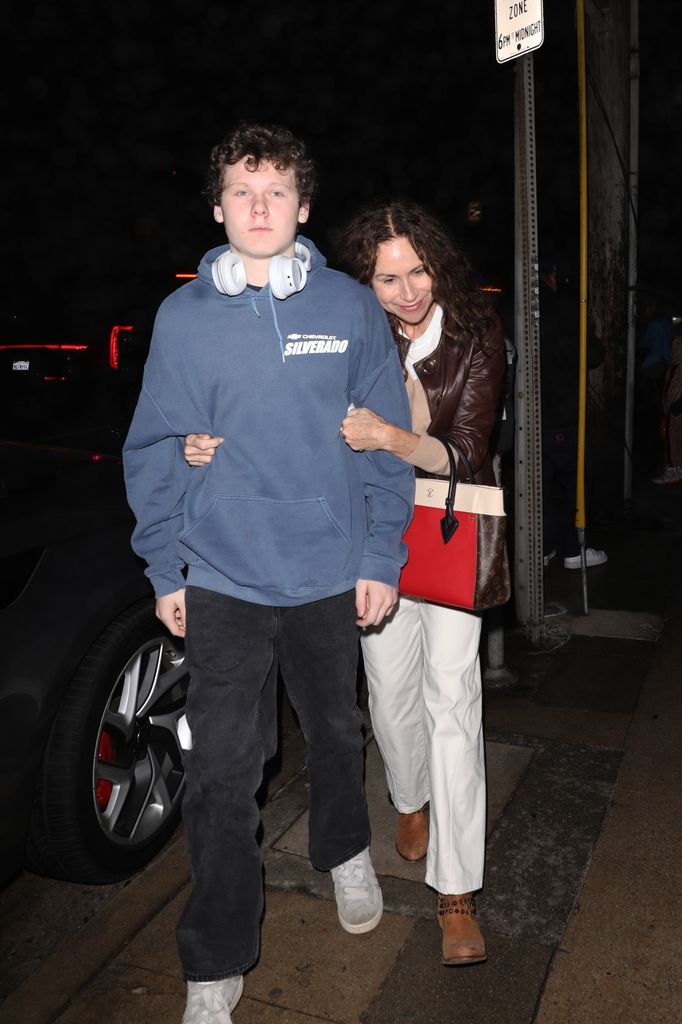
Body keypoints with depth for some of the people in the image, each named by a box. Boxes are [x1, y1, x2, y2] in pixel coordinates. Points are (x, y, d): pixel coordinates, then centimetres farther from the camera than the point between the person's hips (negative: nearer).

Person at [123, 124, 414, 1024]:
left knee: (335, 732, 20)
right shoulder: (182, 318, -1)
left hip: (332, 571, 1)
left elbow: (385, 438, 1)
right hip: (222, 579, 0)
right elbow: (155, 450, 2)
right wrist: (165, 569, 1)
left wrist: (381, 558, -2)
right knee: (222, 770, 2)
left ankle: (346, 854, 50)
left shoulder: (350, 308, -1)